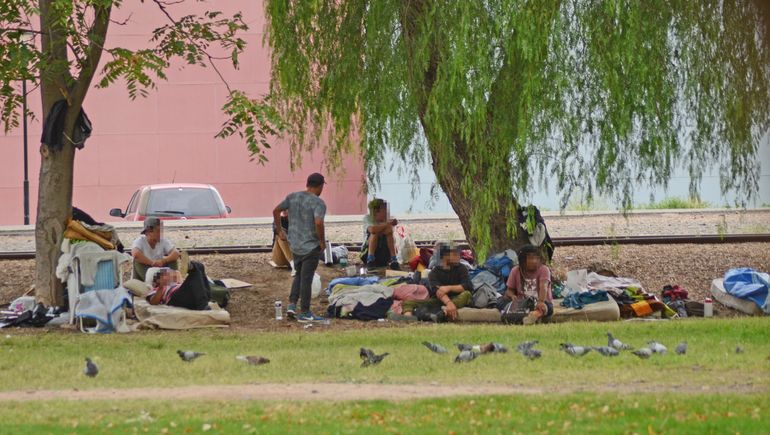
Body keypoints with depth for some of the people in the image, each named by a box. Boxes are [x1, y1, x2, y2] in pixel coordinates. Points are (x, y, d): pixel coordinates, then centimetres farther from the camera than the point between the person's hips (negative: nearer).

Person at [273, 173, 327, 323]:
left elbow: (276, 211, 8)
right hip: (311, 247, -6)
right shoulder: (318, 203, -15)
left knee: (299, 275, 21)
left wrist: (280, 230, 17)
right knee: (306, 278, 1)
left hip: (294, 245, 6)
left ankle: (292, 305, 10)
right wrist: (322, 241, -15)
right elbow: (318, 222, -30)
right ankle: (304, 313, 7)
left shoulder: (292, 197, 4)